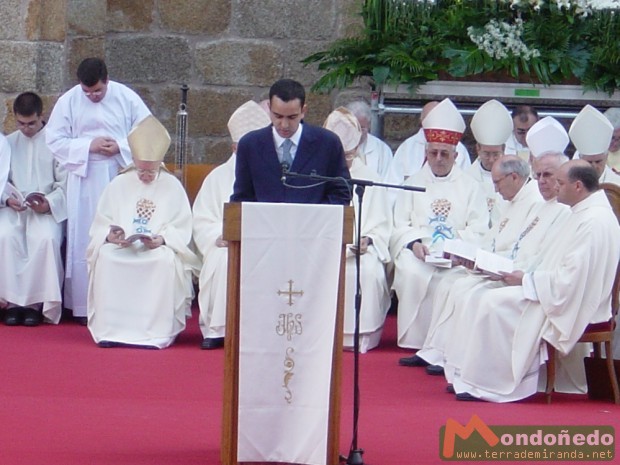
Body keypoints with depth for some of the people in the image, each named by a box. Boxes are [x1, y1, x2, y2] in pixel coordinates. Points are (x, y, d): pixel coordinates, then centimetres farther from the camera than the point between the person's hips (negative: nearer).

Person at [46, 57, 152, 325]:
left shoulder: (127, 98, -1)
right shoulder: (68, 101, -1)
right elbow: (54, 140, -2)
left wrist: (122, 147, -15)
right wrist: (88, 146, -13)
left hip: (121, 176, 0)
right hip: (85, 180, 0)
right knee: (85, 241, 1)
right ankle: (84, 306, 6)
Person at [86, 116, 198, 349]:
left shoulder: (172, 186, 8)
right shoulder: (119, 185, 13)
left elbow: (182, 229, 1)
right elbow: (100, 224, 8)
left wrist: (162, 239, -19)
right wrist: (109, 235, -15)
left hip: (159, 251, -1)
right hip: (120, 249, 2)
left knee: (166, 260, -36)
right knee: (105, 257, -32)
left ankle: (157, 330, -31)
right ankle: (109, 328, -28)